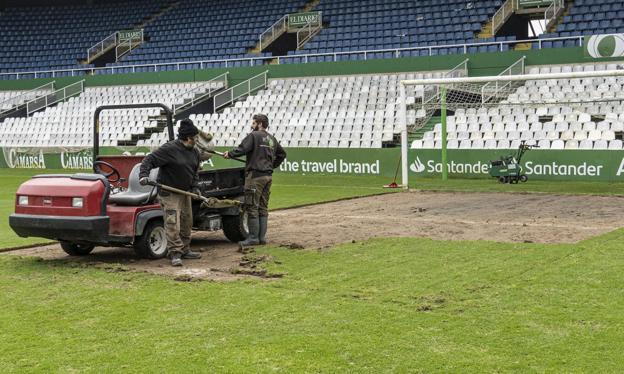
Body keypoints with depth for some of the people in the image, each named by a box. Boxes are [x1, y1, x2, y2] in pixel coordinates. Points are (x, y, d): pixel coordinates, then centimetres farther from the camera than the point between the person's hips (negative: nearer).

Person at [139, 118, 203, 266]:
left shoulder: (194, 152, 7)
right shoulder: (169, 149, -18)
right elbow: (149, 160, -17)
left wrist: (195, 187, 6)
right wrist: (143, 175, -31)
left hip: (185, 192, 8)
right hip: (169, 192, -8)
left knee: (186, 222, 14)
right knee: (172, 224, -12)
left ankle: (185, 250, 27)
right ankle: (175, 254, -7)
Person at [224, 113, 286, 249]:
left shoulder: (254, 136, -8)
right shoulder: (272, 139, 16)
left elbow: (242, 149, -18)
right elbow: (282, 154, 25)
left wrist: (230, 154, -3)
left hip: (255, 175, -8)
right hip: (268, 176, 8)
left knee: (252, 207, -4)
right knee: (263, 207, 12)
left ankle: (253, 237, -4)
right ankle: (262, 237, 13)